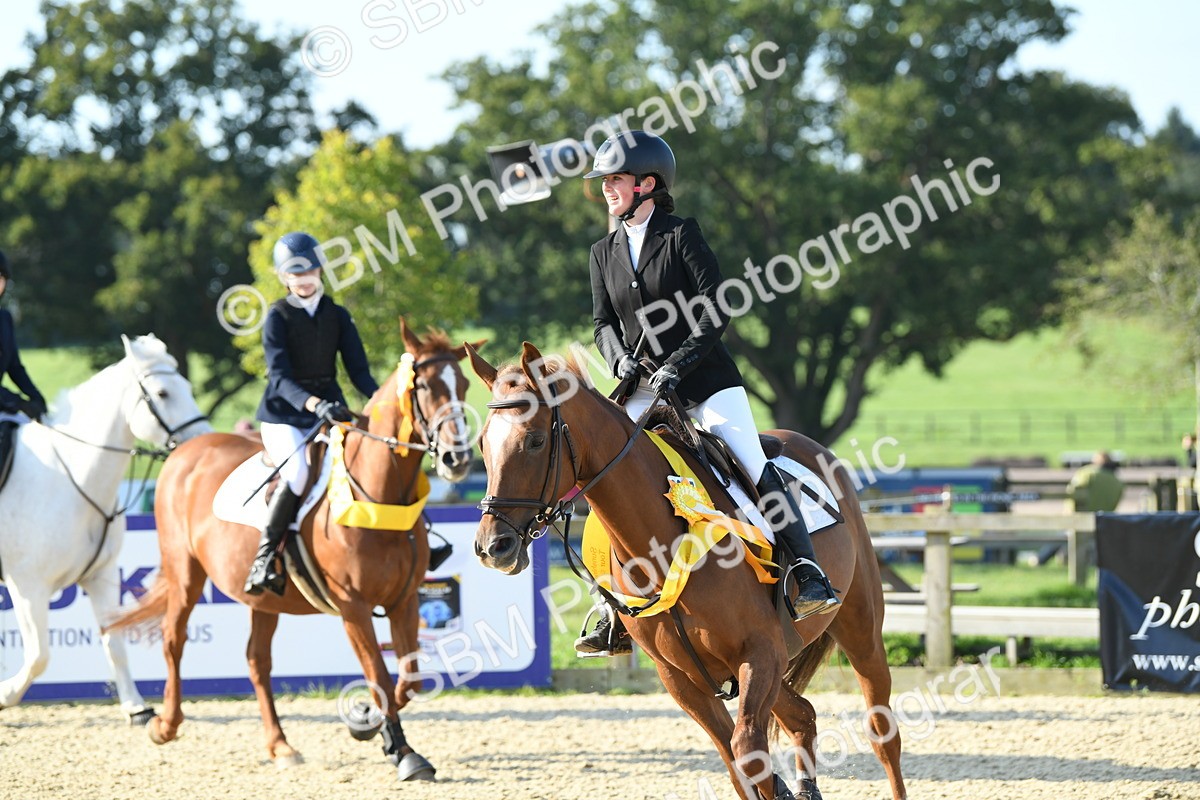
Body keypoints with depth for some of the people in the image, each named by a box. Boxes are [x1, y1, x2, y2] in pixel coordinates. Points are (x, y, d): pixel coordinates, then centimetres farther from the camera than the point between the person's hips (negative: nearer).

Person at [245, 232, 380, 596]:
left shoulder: (338, 316, 9)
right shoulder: (278, 316, -4)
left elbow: (358, 369, 6)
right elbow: (280, 376, -16)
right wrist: (315, 404, -33)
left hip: (329, 409, 4)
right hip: (285, 415, -4)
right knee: (297, 471, -33)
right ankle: (265, 558, -28)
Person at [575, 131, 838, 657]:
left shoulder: (682, 236, -4)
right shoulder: (604, 254, 12)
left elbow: (715, 312, -10)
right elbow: (604, 323, 9)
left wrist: (677, 363, -20)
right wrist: (620, 358, -13)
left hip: (706, 379, -4)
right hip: (645, 391, 4)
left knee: (754, 468, -19)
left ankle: (809, 573, -19)